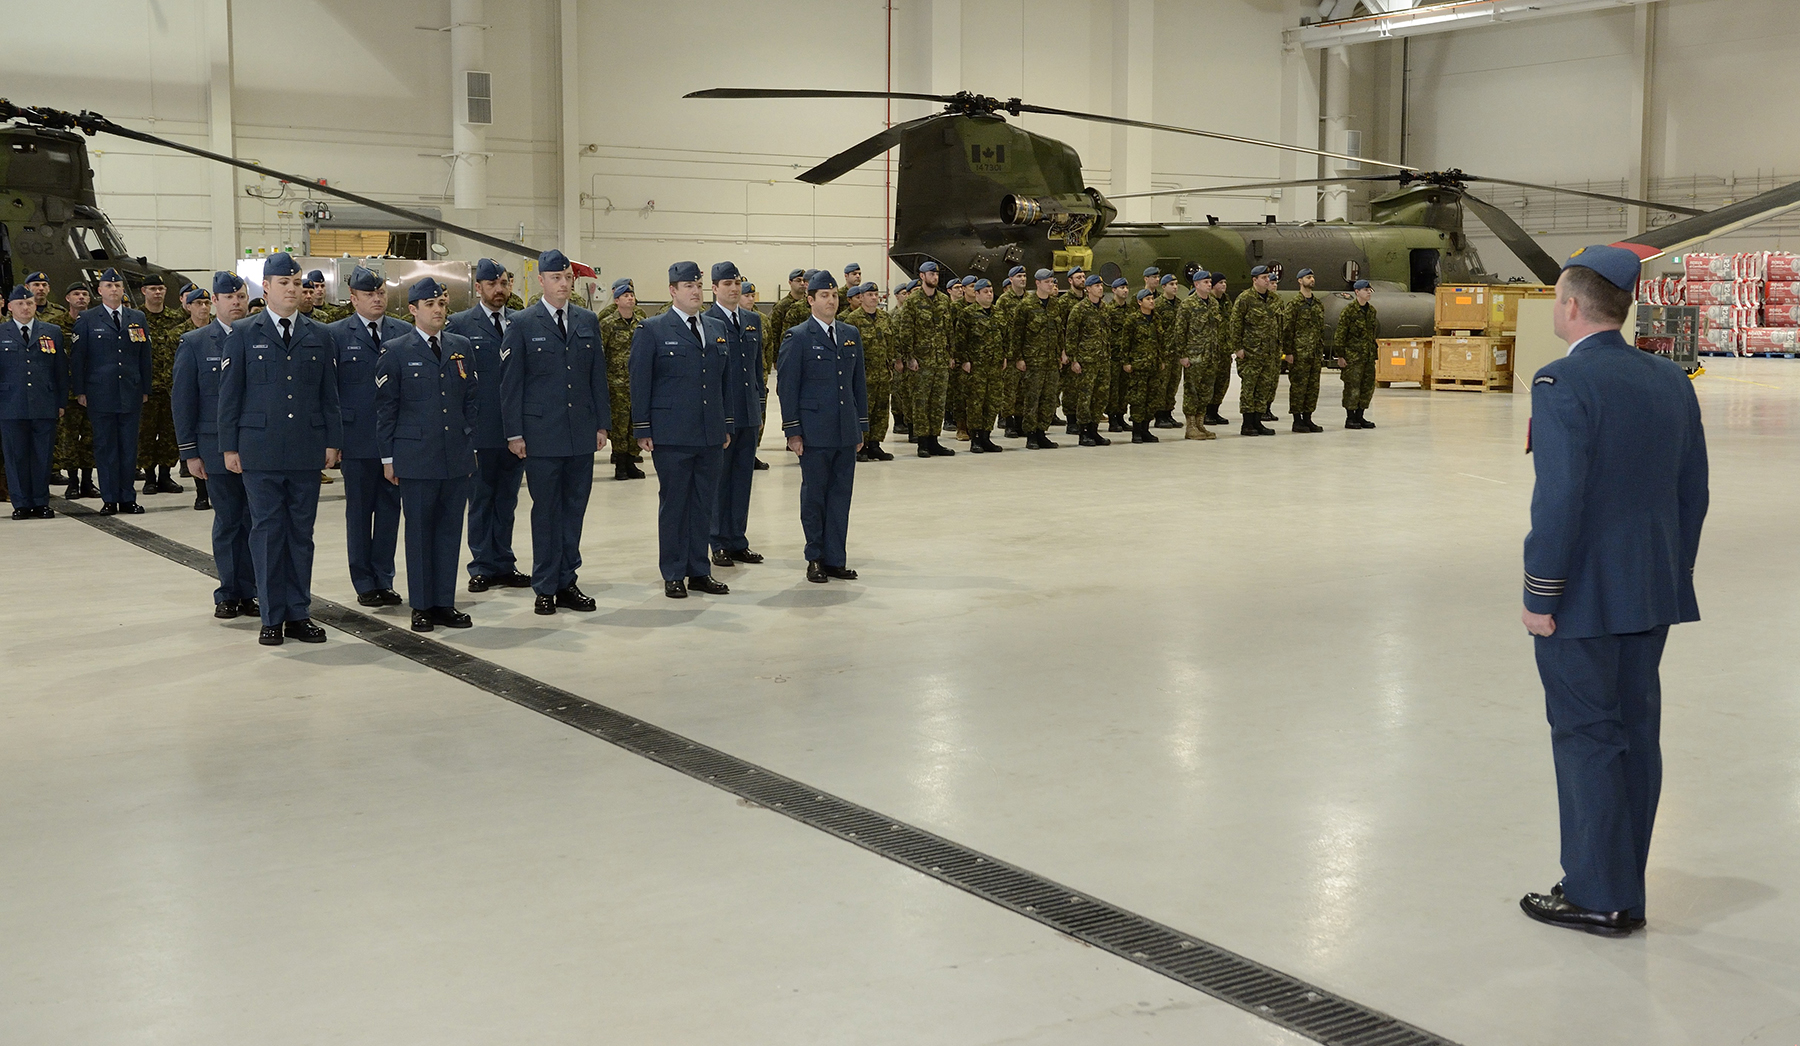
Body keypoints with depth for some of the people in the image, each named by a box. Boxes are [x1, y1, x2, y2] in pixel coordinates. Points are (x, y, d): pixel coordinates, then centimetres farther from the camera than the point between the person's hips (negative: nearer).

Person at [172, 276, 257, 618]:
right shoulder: (194, 343, 3)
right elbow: (182, 399, 3)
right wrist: (190, 452, -2)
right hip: (217, 446, -1)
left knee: (255, 520, 2)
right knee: (228, 521, 3)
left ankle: (248, 593, 11)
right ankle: (228, 594, 13)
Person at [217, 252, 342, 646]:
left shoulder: (319, 336, 10)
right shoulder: (243, 335, 3)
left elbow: (329, 394, 11)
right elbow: (230, 394, 2)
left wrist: (333, 441, 5)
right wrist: (229, 447, -2)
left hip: (307, 450, 2)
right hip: (260, 450, -2)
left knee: (301, 532, 6)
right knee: (267, 531, 1)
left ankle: (298, 614, 14)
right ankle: (272, 618, 8)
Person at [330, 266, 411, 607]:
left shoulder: (404, 333, 9)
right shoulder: (336, 334, 1)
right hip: (357, 437, -3)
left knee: (389, 509, 7)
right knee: (359, 511, 5)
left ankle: (384, 580, 16)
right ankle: (364, 583, 13)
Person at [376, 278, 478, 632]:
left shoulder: (462, 347, 11)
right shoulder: (396, 352, 0)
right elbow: (385, 408, 1)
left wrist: (470, 444, 11)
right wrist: (388, 457, -2)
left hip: (457, 457, 4)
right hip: (416, 457, -3)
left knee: (450, 528, 7)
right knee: (419, 530, 2)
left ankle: (445, 603, 14)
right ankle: (422, 606, 10)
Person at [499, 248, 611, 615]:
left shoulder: (588, 321, 10)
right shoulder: (522, 324, -2)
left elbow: (598, 376, 13)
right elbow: (510, 382, -2)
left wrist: (602, 424, 7)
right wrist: (514, 433, -6)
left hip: (582, 433, 4)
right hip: (542, 435, -4)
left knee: (574, 509, 8)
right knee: (546, 511, 2)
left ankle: (567, 582, 16)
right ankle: (545, 588, 10)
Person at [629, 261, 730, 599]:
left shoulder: (716, 330, 13)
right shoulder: (652, 330, -1)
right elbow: (640, 382, -3)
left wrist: (727, 425, 13)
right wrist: (642, 430, -7)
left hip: (710, 435, 5)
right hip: (671, 436, -5)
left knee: (704, 504, 8)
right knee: (673, 504, 2)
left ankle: (699, 572, 17)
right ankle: (673, 575, 11)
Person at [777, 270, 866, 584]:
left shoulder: (850, 334, 12)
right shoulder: (797, 337, -4)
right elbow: (787, 387, -5)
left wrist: (861, 425, 12)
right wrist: (792, 432, -9)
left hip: (846, 433, 5)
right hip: (815, 433, -5)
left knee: (841, 495, 6)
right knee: (814, 496, 3)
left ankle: (835, 559, 13)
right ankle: (816, 559, 13)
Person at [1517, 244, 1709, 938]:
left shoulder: (1562, 383, -16)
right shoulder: (1672, 382, 7)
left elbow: (1559, 499, -21)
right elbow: (1693, 494, 11)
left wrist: (1540, 597, -14)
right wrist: (1674, 575, 19)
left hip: (1583, 597, -7)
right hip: (1652, 595, 8)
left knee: (1586, 738, 1)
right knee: (1636, 735, 13)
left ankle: (1598, 897, 8)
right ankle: (1622, 890, 24)